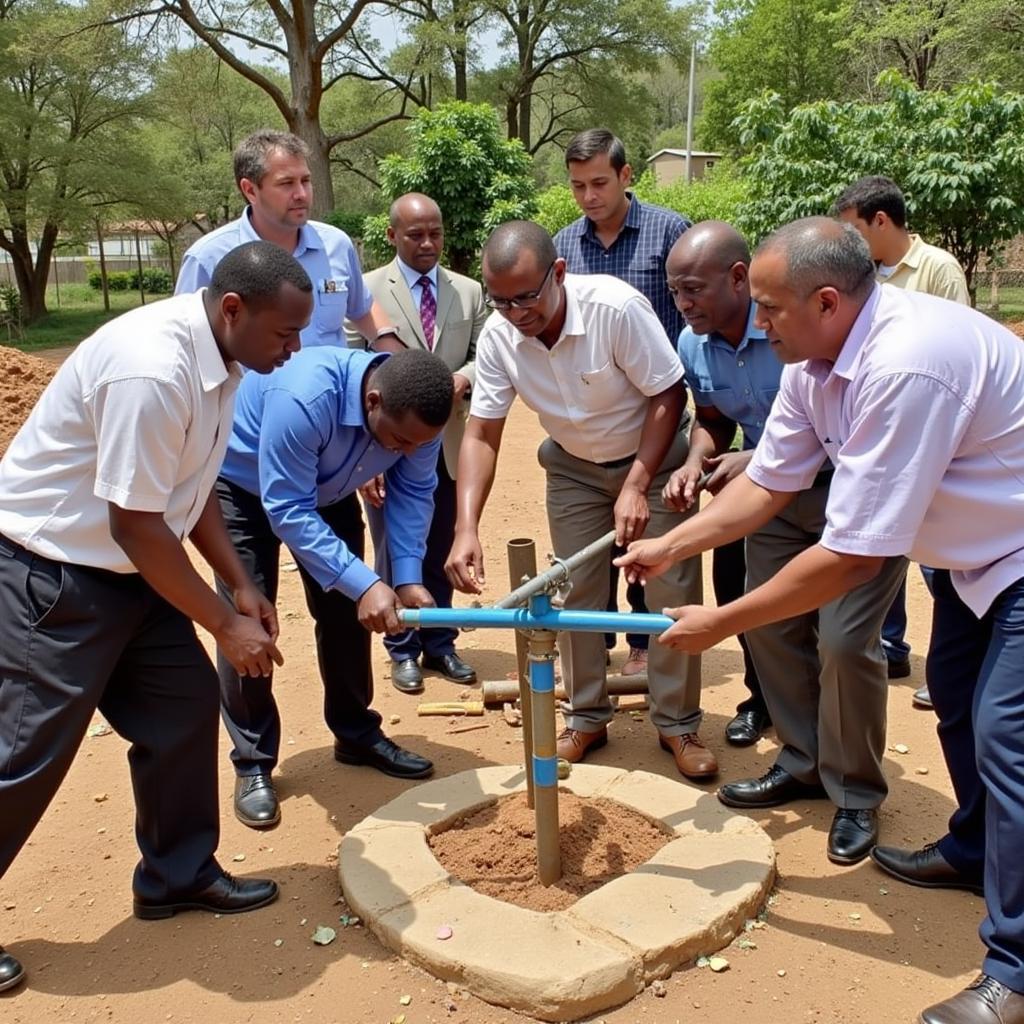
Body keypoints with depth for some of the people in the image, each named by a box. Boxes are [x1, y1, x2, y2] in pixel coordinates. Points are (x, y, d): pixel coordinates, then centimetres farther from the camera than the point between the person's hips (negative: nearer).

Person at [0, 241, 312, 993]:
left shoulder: (217, 359, -1)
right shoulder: (152, 370, -30)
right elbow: (136, 524, -26)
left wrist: (243, 587, 7)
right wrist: (228, 625, -19)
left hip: (125, 568, 9)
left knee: (185, 704, 9)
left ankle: (178, 874, 26)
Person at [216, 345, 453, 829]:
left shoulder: (417, 412, -25)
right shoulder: (304, 398, -44)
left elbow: (413, 493, -14)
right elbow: (288, 512, -41)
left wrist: (407, 577, -27)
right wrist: (364, 584, -46)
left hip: (327, 490, 5)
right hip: (243, 484, -5)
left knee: (344, 611, 4)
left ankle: (357, 734, 21)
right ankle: (252, 763, 2)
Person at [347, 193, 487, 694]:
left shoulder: (469, 292, 6)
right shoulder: (366, 291, -4)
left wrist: (463, 377, -14)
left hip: (447, 444, 3)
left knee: (442, 553, 14)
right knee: (395, 554, 8)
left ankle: (439, 644, 29)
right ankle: (403, 650, 24)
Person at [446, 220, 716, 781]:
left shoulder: (617, 307, -32)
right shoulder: (498, 336, -19)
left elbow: (669, 395, -22)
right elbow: (481, 434, -17)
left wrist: (636, 487, -27)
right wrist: (467, 528, -29)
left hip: (653, 459, -3)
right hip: (574, 468, 4)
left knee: (673, 591, -3)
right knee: (574, 593, 5)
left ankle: (678, 724, 13)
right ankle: (587, 718, 22)